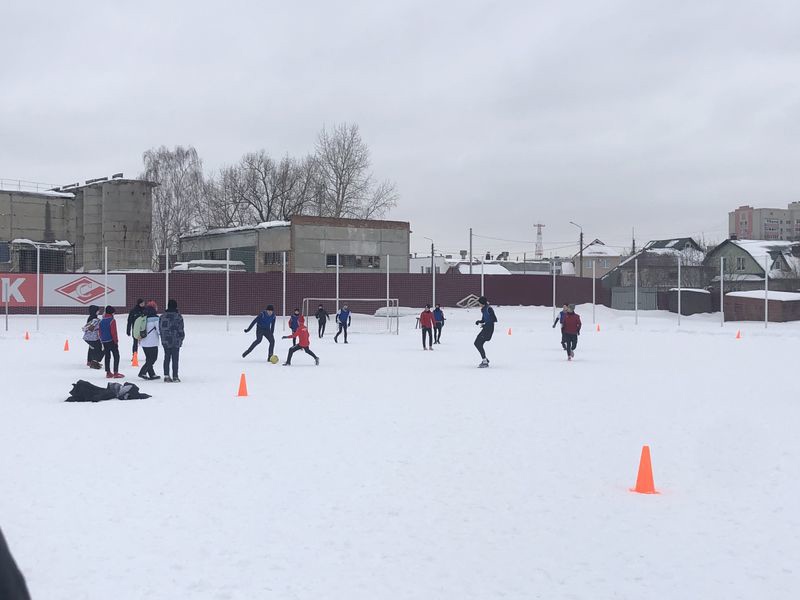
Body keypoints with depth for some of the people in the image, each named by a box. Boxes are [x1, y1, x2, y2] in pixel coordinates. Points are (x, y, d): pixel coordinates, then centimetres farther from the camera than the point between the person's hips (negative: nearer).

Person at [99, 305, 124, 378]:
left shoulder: (101, 321, 8)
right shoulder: (112, 320, -13)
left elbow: (100, 332, 13)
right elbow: (113, 332, -16)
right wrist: (116, 341, -9)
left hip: (104, 342, 7)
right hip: (111, 341, -7)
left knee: (107, 356, 13)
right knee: (116, 356, -1)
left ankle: (108, 372, 15)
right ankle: (116, 373, -7)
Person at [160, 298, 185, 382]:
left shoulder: (162, 316, 4)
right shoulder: (178, 316, -12)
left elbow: (160, 329, 7)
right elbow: (180, 329, -10)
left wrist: (163, 338, 15)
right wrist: (181, 338, 5)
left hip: (165, 341, 4)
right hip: (176, 341, -4)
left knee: (167, 358, 11)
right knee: (175, 359, 1)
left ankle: (166, 376, 8)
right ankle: (175, 377, 3)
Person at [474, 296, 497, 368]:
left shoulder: (489, 309, -15)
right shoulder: (483, 309, 13)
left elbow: (494, 319, -19)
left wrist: (486, 324, -22)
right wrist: (479, 321, 2)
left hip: (489, 329, -10)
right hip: (485, 329, 10)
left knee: (479, 344, -12)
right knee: (476, 343, 11)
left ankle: (485, 362, -7)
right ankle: (485, 359, 22)